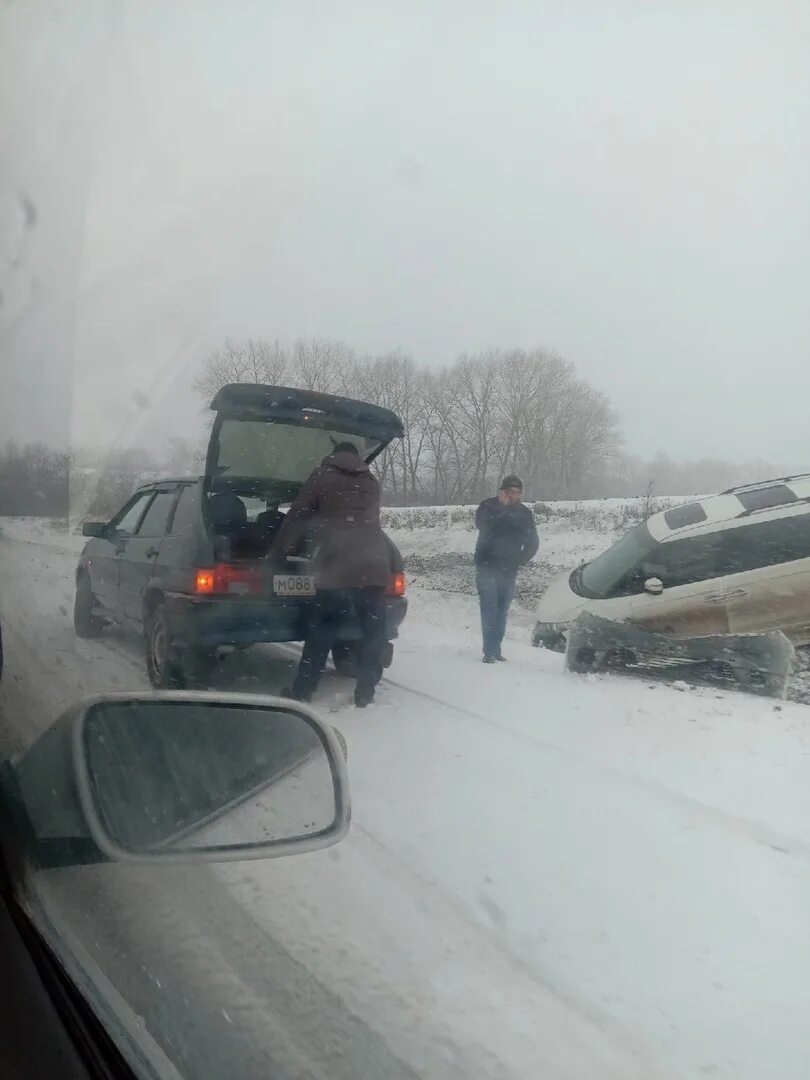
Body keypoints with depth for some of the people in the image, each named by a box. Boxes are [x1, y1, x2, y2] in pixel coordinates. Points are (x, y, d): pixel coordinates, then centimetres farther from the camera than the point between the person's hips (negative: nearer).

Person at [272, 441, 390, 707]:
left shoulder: (322, 476, 11)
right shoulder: (371, 482, 23)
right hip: (374, 567, 3)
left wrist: (277, 553, 22)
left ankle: (301, 692, 13)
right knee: (373, 633, 12)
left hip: (337, 568, -2)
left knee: (320, 634, 8)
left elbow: (297, 519, 11)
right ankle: (365, 694, 12)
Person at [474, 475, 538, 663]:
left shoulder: (524, 513, 6)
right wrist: (502, 508, -24)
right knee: (489, 608, -10)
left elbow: (532, 542, 11)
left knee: (502, 611, 6)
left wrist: (519, 560, 1)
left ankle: (496, 649, 14)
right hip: (487, 568, -3)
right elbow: (482, 524, -22)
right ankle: (490, 651, -11)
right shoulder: (488, 506, -2)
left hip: (508, 570, 3)